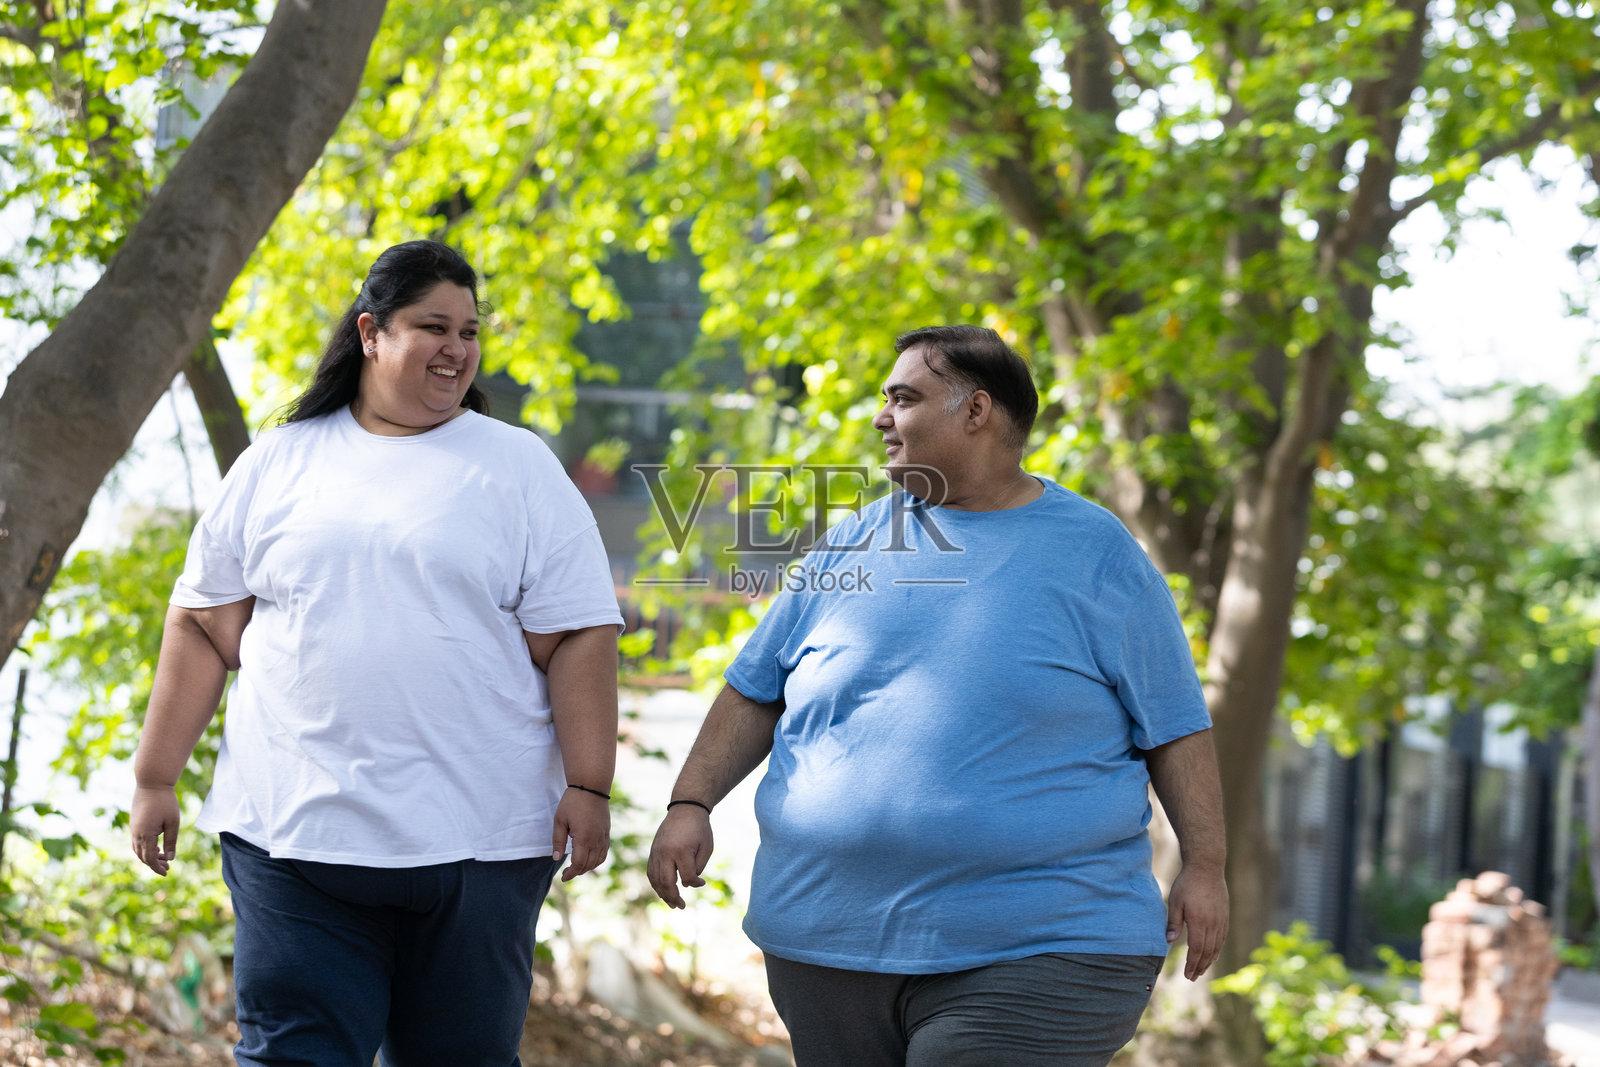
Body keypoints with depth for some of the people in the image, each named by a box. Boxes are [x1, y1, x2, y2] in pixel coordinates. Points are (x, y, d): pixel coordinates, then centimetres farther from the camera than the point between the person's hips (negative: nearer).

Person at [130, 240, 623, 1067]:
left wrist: (588, 786, -9)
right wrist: (155, 778, 8)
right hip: (294, 833, 1)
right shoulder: (278, 464, 10)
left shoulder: (519, 470, 5)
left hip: (474, 843, 0)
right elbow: (204, 627, 11)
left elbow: (577, 638, 0)